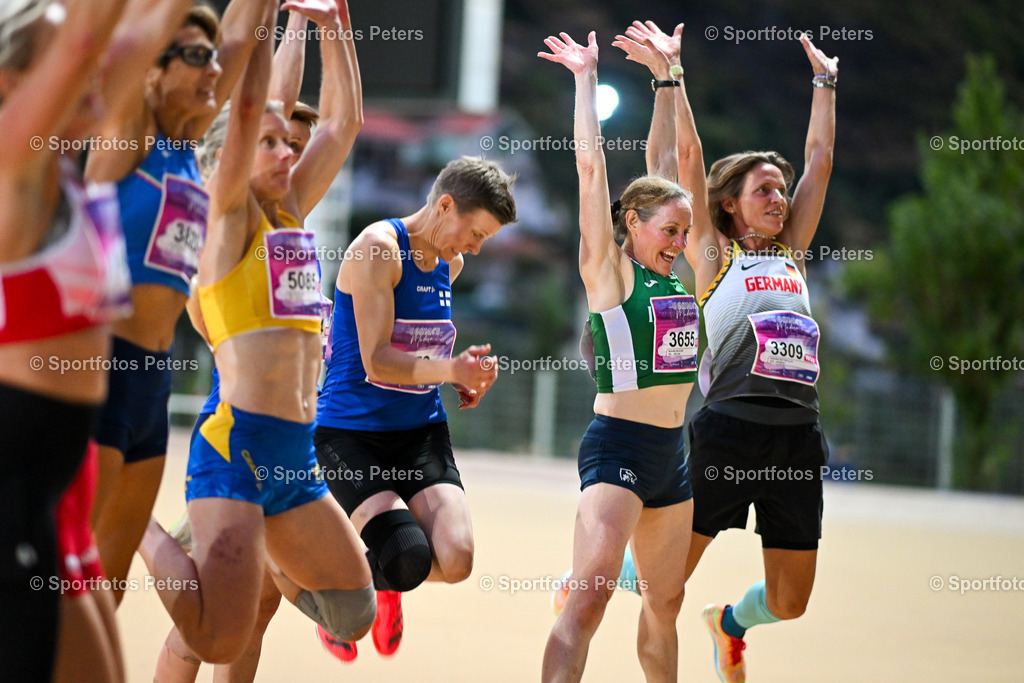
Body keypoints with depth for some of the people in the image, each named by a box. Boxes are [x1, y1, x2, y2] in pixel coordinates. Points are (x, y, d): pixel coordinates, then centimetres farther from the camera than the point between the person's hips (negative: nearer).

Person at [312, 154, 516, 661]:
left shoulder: (450, 264, 11)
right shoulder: (378, 247, -14)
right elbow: (376, 361, -21)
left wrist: (462, 376, 10)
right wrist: (449, 369, -37)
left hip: (421, 430, 7)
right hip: (350, 430, -7)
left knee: (455, 562, -16)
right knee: (408, 560, -24)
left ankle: (383, 586, 21)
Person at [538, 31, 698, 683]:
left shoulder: (678, 275, 11)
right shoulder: (610, 272, -6)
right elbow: (592, 167, -10)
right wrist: (586, 76, -5)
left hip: (671, 456, 7)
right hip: (618, 447, -7)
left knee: (664, 601, 15)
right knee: (589, 598, -19)